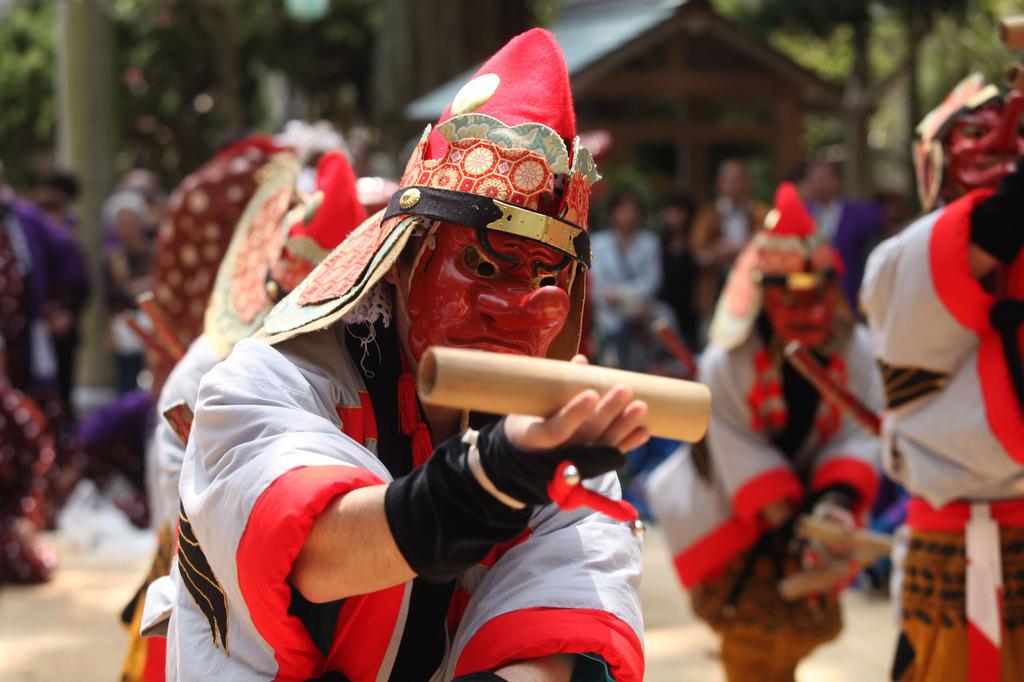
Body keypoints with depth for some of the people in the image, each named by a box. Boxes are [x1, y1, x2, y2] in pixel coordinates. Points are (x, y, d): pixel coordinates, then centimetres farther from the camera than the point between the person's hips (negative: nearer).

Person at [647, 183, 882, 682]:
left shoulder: (854, 350, -11)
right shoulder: (726, 362, -22)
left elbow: (857, 436, -12)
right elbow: (741, 454, -21)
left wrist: (838, 496, -30)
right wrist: (785, 523, -27)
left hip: (805, 511, 4)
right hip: (732, 512, -4)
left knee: (804, 629, 13)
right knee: (754, 635, -9)